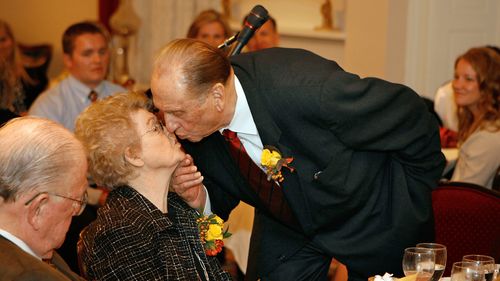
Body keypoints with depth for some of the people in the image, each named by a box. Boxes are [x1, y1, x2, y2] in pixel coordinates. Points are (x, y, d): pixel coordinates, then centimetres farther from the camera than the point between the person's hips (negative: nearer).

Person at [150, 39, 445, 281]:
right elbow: (222, 196, -4)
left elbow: (411, 118, -27)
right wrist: (200, 199, -28)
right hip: (287, 226, 4)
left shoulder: (304, 85, -41)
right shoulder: (195, 127, -22)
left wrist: (410, 204, -13)